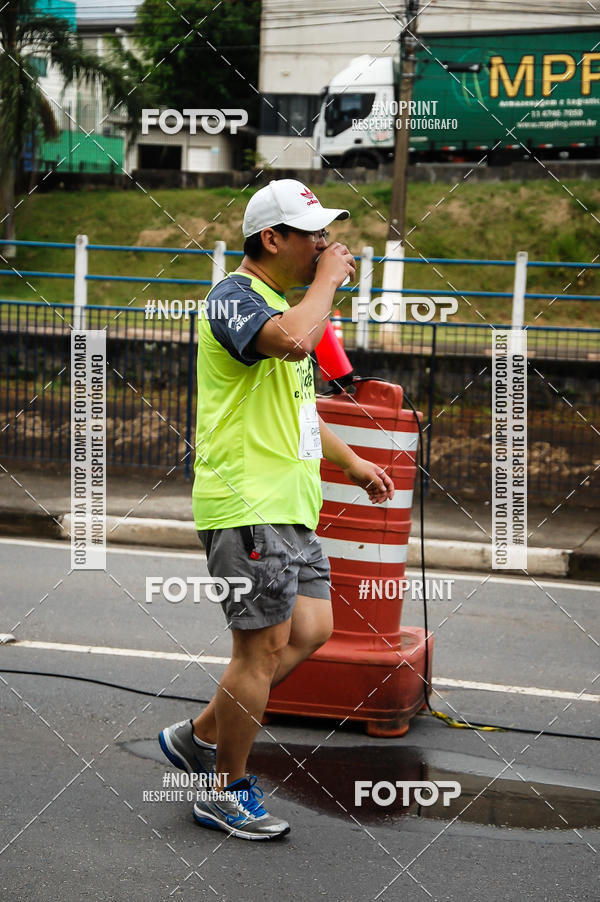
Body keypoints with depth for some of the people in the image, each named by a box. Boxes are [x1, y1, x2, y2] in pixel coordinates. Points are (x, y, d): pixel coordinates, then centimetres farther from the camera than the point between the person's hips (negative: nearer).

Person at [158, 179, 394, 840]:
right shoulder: (233, 297, -12)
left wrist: (350, 462, 33)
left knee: (310, 630, 9)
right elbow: (293, 340, -35)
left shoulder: (282, 300, 20)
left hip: (290, 503, 10)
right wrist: (328, 279, -18)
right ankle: (227, 793, 10)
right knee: (264, 646, -5)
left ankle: (200, 735, 22)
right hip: (246, 504, -10)